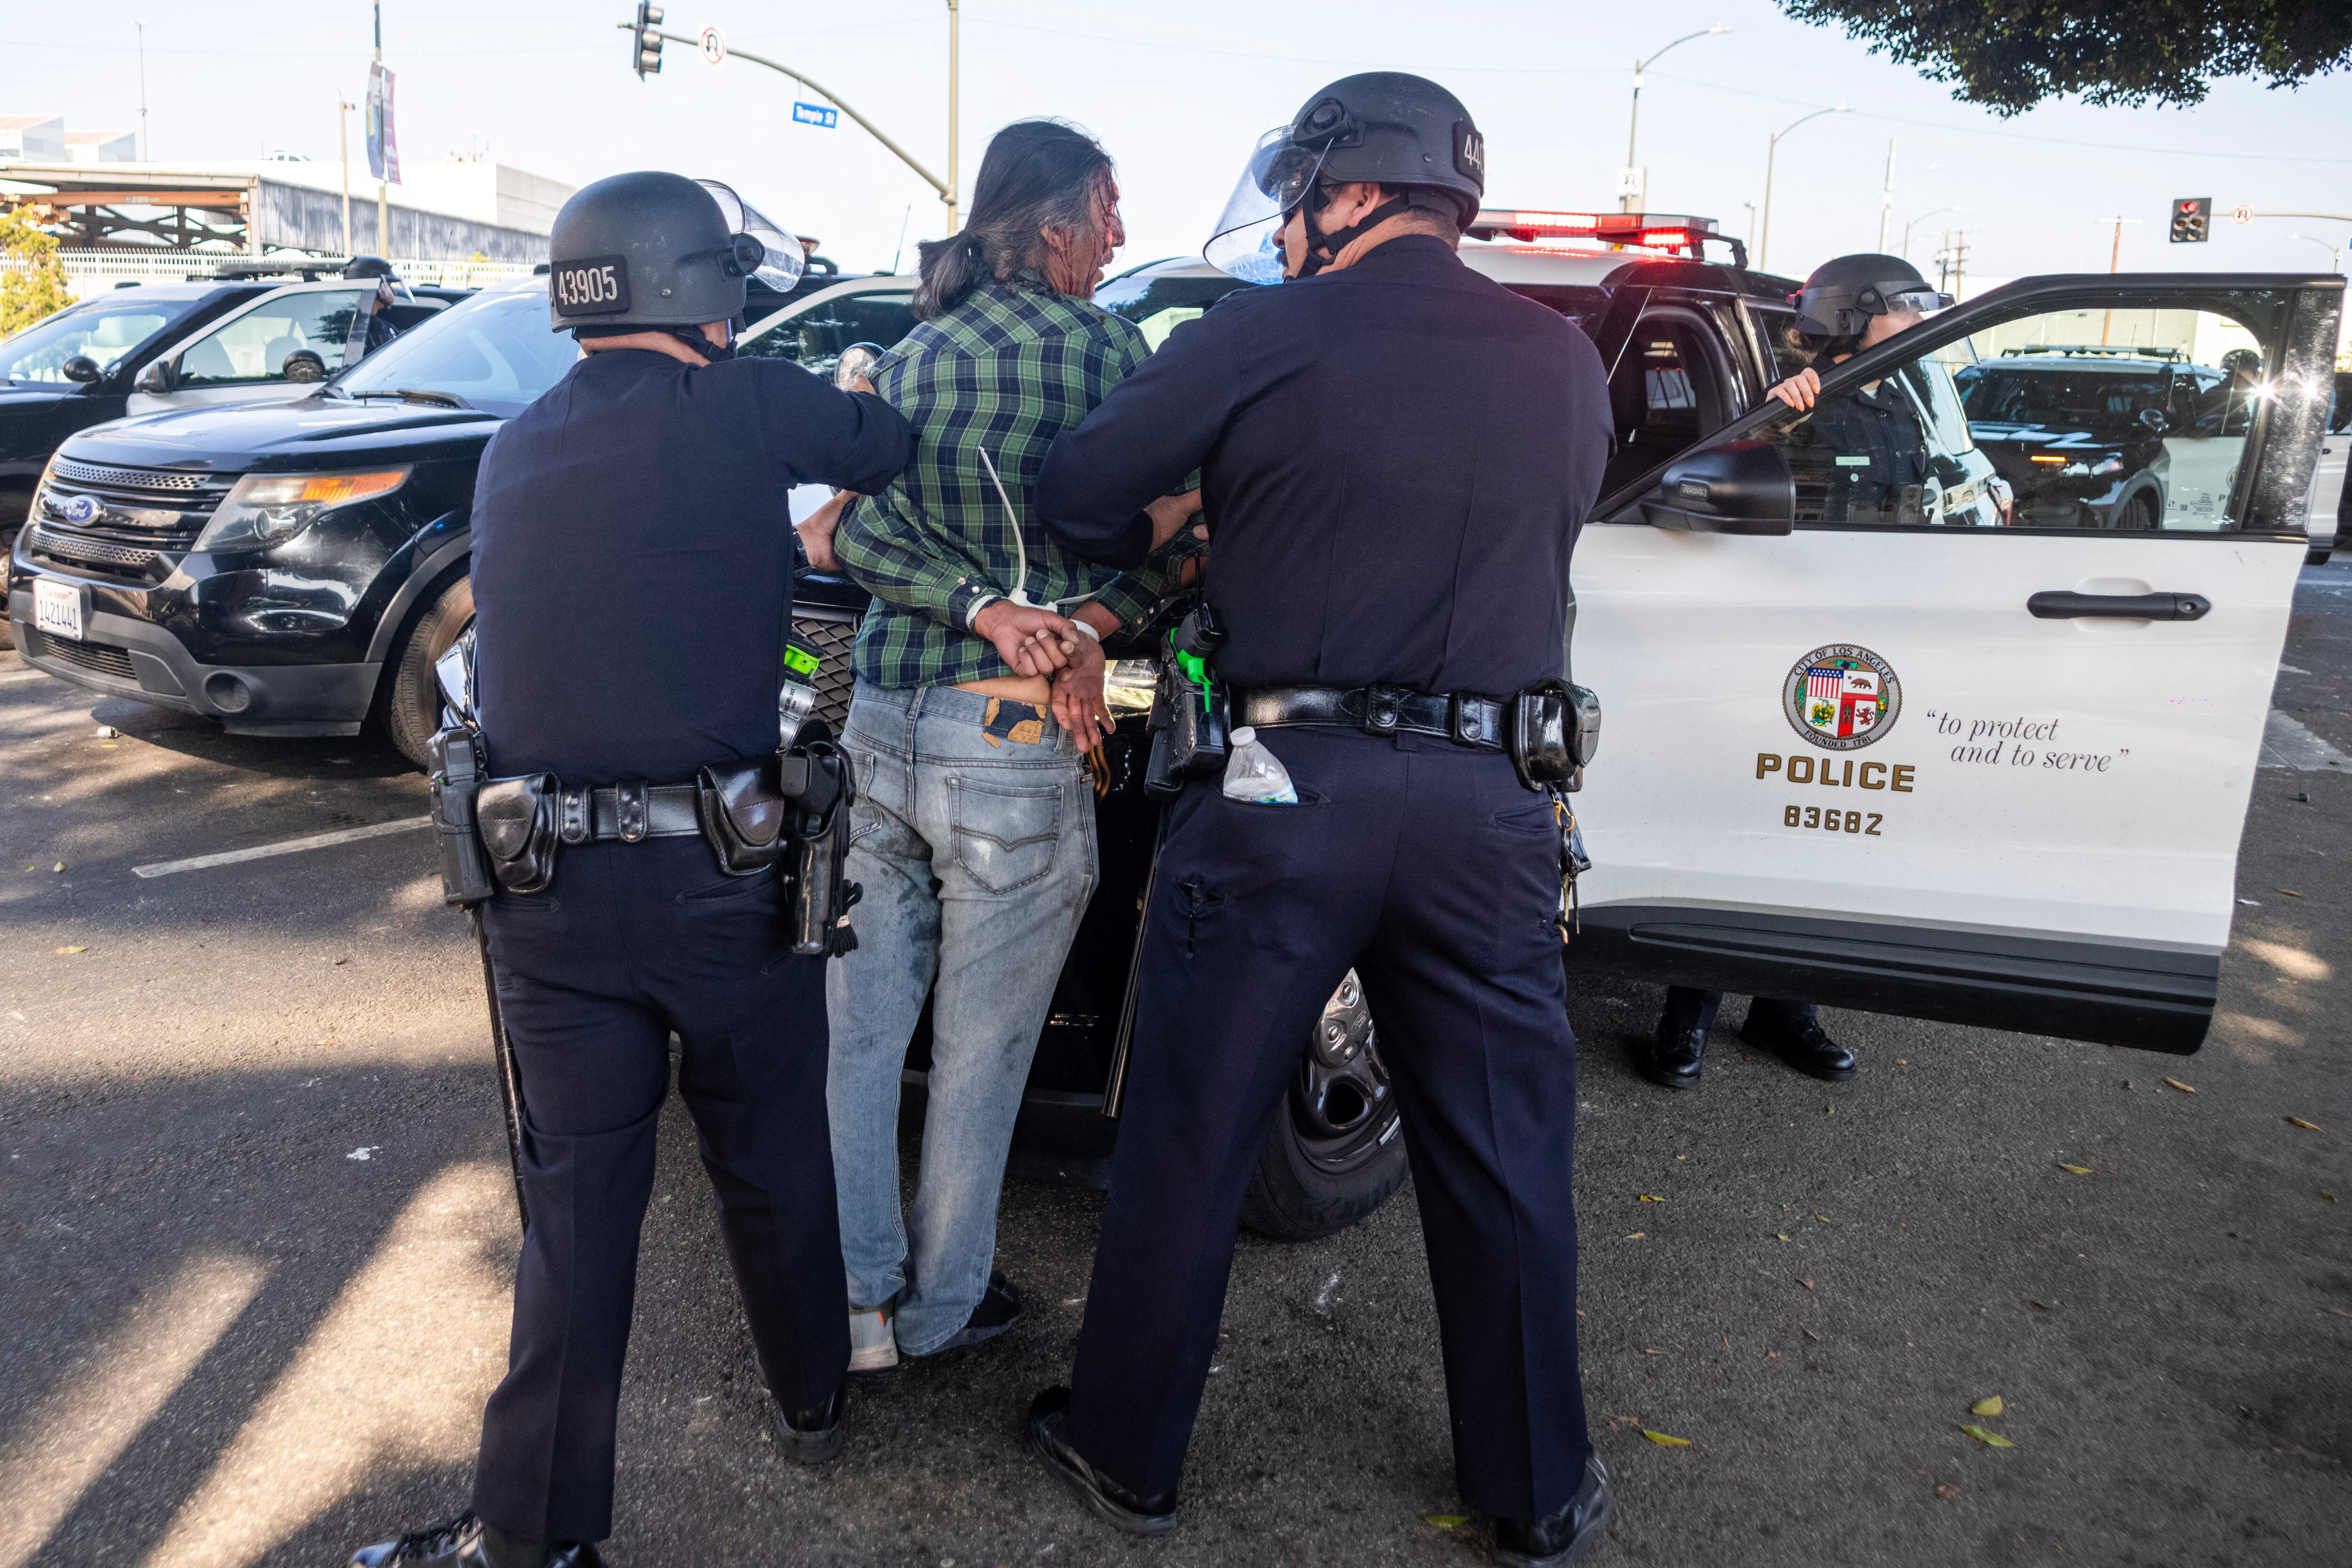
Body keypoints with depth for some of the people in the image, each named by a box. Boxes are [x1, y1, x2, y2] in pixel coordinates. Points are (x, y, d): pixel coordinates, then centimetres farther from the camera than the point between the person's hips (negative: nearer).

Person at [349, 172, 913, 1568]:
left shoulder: (514, 453, 10)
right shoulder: (740, 409, -7)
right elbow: (893, 449, 6)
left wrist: (784, 538, 24)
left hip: (548, 883, 4)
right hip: (720, 876, -4)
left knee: (579, 1197, 13)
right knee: (773, 1161, 17)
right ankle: (813, 1404, 38)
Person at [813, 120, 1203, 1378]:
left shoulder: (905, 358, 8)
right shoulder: (1105, 351, -6)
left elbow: (854, 531, 0)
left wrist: (988, 608, -10)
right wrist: (1084, 629, -10)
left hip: (880, 723, 5)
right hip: (1012, 750, -5)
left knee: (860, 1028, 15)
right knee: (979, 1051, 11)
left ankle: (858, 1301, 25)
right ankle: (943, 1307, 28)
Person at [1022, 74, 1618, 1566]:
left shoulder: (1261, 337, -4)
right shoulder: (1564, 361, 7)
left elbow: (1079, 499, 0)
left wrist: (1179, 539, 22)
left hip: (1282, 786, -3)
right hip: (1484, 801, 3)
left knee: (1188, 1144, 13)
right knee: (1505, 1164, 16)